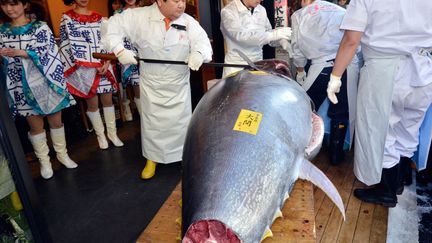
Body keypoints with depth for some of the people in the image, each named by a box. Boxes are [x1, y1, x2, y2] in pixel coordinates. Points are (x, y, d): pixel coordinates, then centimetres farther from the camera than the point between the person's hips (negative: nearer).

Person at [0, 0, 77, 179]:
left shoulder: (40, 27, -4)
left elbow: (49, 55, -13)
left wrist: (22, 53, -22)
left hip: (45, 82, -2)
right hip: (22, 86, 2)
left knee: (55, 120, 9)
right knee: (35, 125, 9)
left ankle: (62, 154, 26)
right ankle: (44, 161, 23)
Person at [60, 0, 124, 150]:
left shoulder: (99, 18, 11)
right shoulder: (67, 18, 1)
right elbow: (67, 45, -4)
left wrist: (107, 62, -7)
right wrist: (92, 67, -11)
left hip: (104, 66, 3)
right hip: (84, 69, -3)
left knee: (108, 99, 7)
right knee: (92, 103, 5)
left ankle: (112, 133, 20)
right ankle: (100, 135, 21)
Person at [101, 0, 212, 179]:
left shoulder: (188, 22, -5)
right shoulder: (139, 16, -8)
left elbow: (202, 42, -12)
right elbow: (111, 26, -2)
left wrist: (198, 54, -35)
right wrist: (120, 50, -15)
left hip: (179, 85, 1)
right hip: (151, 84, 0)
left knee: (181, 123, 9)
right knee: (152, 124, 11)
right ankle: (152, 159, 31)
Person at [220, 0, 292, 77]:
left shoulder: (261, 10, 4)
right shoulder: (228, 11, -14)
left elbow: (268, 33, 14)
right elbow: (241, 35, -29)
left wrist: (281, 40, -8)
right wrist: (274, 34, -32)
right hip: (236, 68, -4)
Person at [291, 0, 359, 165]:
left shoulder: (299, 15, 11)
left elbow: (298, 48, 13)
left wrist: (300, 72, 26)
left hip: (322, 67, -2)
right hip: (349, 66, 3)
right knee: (341, 113, 14)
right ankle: (336, 154, 25)